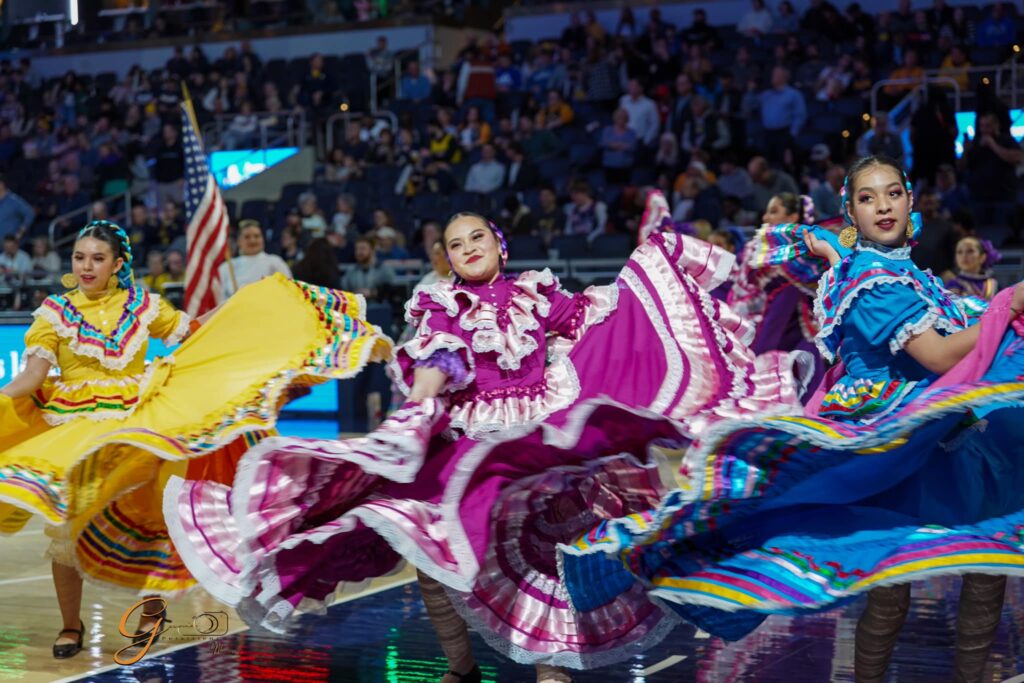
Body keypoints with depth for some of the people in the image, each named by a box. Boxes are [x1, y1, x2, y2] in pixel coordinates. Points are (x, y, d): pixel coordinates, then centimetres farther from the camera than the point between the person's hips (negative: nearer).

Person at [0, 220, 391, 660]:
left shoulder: (141, 306, 5)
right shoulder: (54, 311, 0)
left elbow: (193, 330, 17)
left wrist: (248, 302, 13)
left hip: (133, 426, 1)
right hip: (69, 430, -1)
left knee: (138, 519, 6)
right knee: (64, 529, -2)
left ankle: (152, 605, 30)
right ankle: (70, 626, 16)